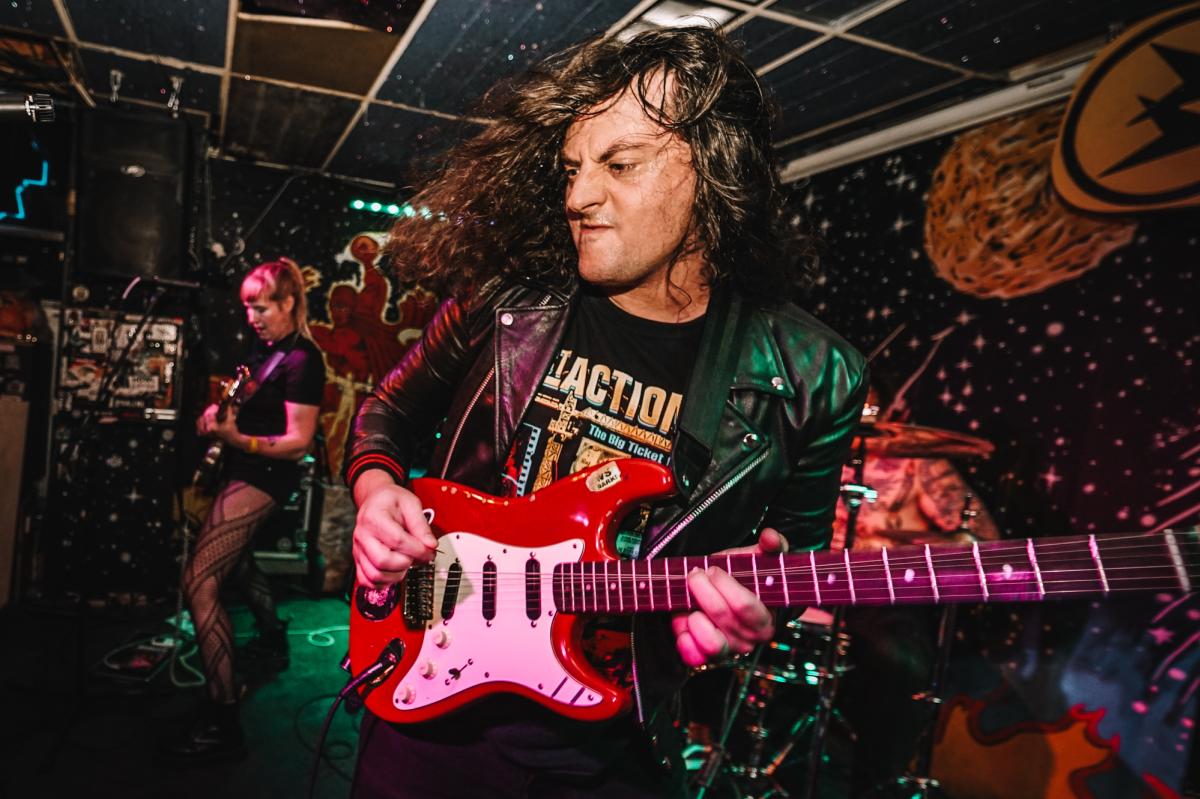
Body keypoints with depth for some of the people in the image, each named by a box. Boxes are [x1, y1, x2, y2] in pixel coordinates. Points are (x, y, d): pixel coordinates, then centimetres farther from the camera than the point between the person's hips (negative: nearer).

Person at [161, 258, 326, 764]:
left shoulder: (302, 360, -19)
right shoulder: (267, 348, 9)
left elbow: (299, 442, -22)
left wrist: (235, 439, -34)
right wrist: (219, 412, 7)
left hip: (263, 476, -11)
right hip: (243, 471, 11)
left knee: (198, 583, -19)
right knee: (234, 556, 30)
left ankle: (223, 722, -18)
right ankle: (273, 641, 52)